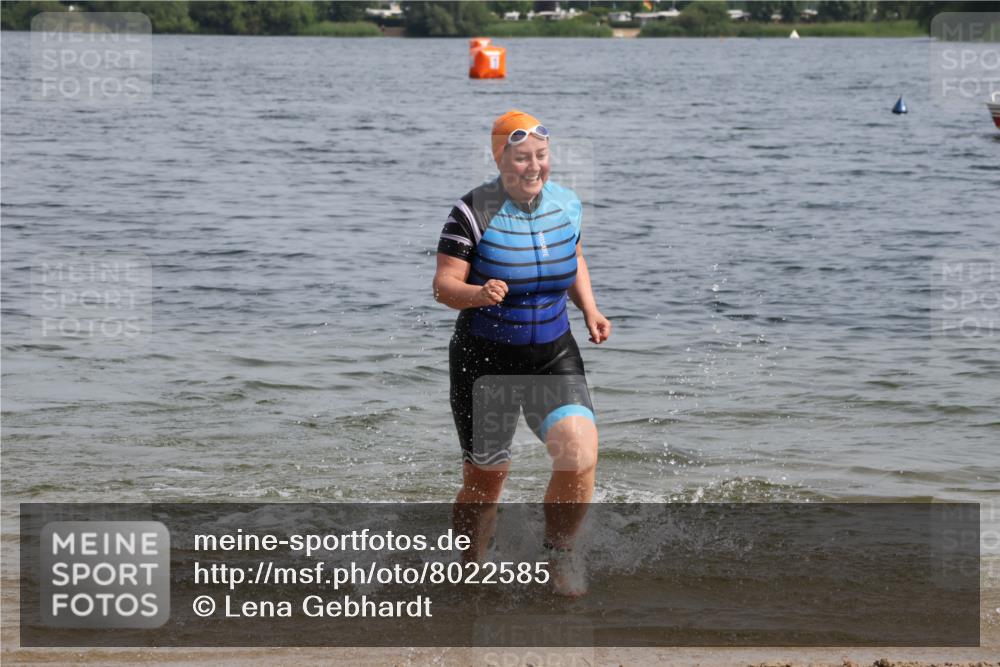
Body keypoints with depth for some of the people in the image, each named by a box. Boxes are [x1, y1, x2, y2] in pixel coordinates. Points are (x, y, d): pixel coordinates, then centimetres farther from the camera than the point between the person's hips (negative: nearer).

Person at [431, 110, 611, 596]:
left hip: (554, 356, 3)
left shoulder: (566, 204, 0)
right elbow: (443, 285, -16)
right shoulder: (474, 212, -14)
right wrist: (478, 294, -37)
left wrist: (590, 311, 4)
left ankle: (559, 549, 5)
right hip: (485, 360, -3)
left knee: (579, 454, -19)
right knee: (484, 484, 3)